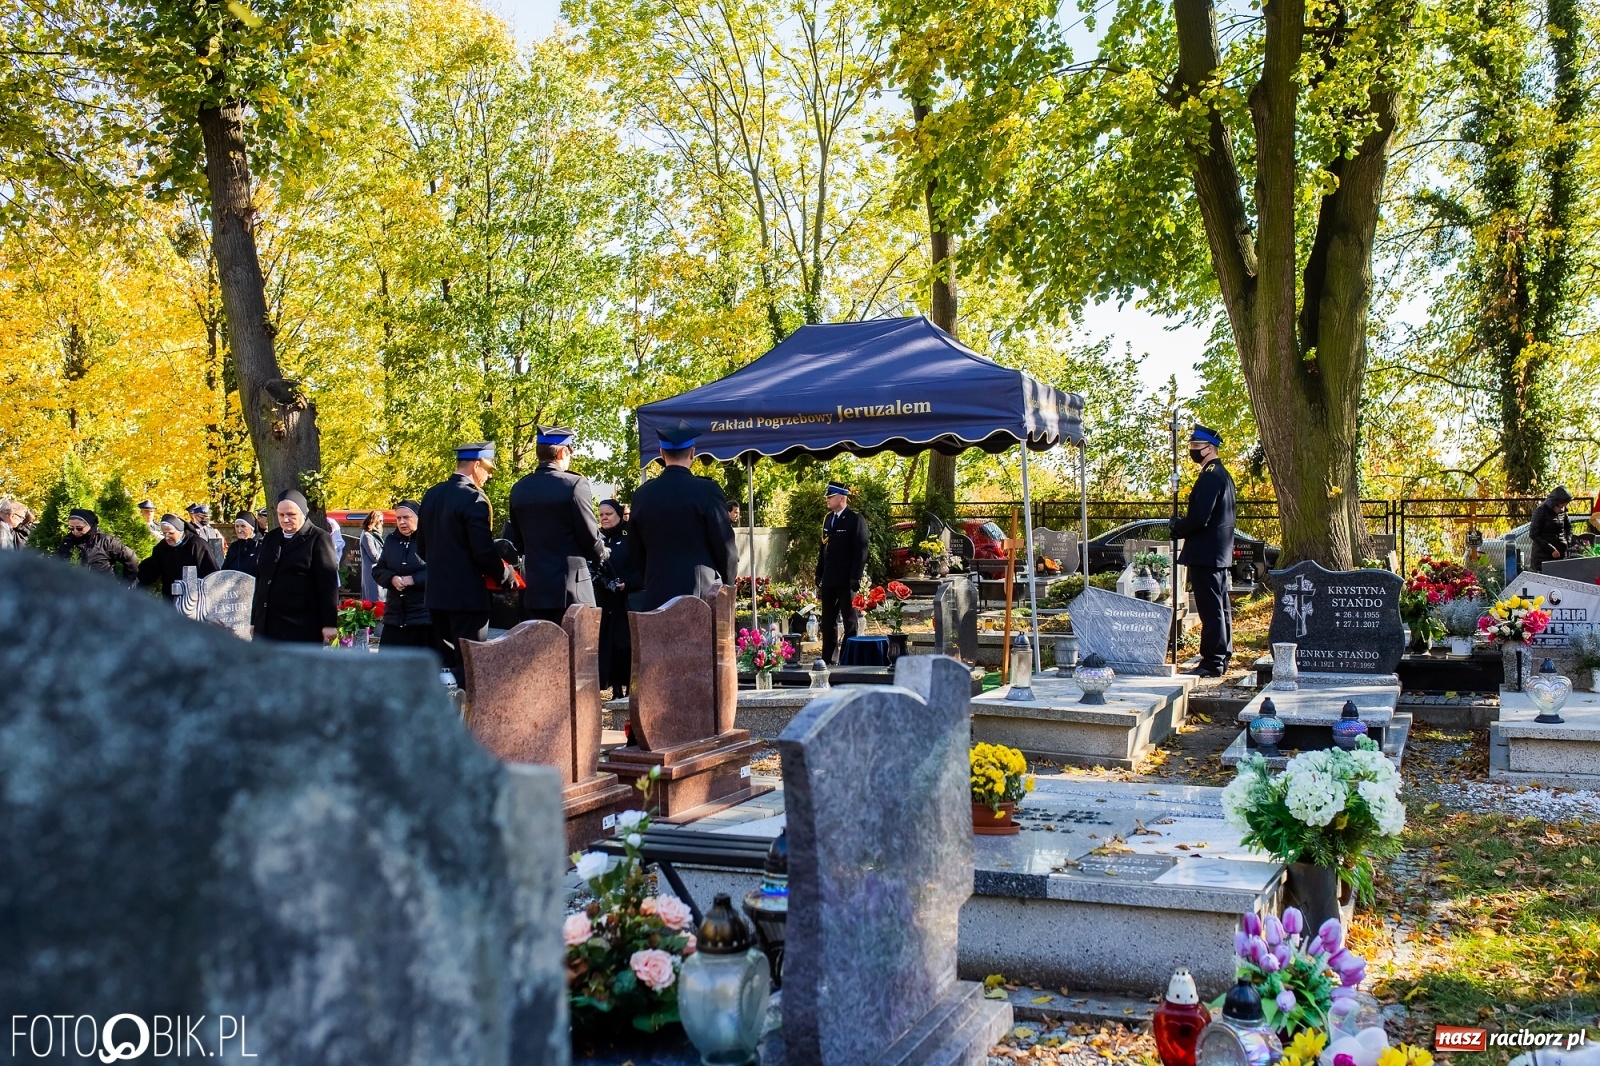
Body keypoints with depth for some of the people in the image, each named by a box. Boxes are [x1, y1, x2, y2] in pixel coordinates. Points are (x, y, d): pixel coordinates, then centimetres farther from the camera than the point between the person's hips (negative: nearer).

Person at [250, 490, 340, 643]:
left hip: (302, 627, -6)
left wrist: (329, 624, -13)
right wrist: (255, 620, 18)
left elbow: (328, 584, -8)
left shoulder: (318, 539, -3)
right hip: (267, 626, 6)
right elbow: (260, 579, 20)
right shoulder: (270, 539, 17)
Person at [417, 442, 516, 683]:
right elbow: (484, 550, -18)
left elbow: (422, 547, 14)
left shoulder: (431, 495, 9)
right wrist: (506, 575, -3)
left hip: (436, 593, 8)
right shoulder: (474, 498, -15)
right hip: (467, 594, -8)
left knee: (446, 661, 14)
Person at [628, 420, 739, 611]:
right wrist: (727, 585, 11)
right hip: (702, 590, -4)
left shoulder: (642, 494, 4)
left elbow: (637, 552, 11)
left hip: (657, 592, 4)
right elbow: (725, 546, -4)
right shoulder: (707, 490, -8)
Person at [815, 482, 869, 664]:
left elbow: (861, 551, -11)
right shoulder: (828, 519, 14)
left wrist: (855, 580, -17)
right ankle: (827, 659, 15)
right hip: (829, 581, 7)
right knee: (828, 623, 9)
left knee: (850, 622, 2)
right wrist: (819, 579, 13)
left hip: (846, 581, -7)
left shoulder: (855, 519, -7)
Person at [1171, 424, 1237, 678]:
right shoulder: (1222, 474, 16)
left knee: (1210, 609, -8)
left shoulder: (1210, 476, -16)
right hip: (1221, 552, 11)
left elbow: (1199, 518, -24)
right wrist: (1182, 523, 13)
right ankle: (1222, 657, 22)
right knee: (1220, 607, 15)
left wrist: (1177, 526, -7)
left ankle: (1212, 663, -6)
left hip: (1206, 553, -11)